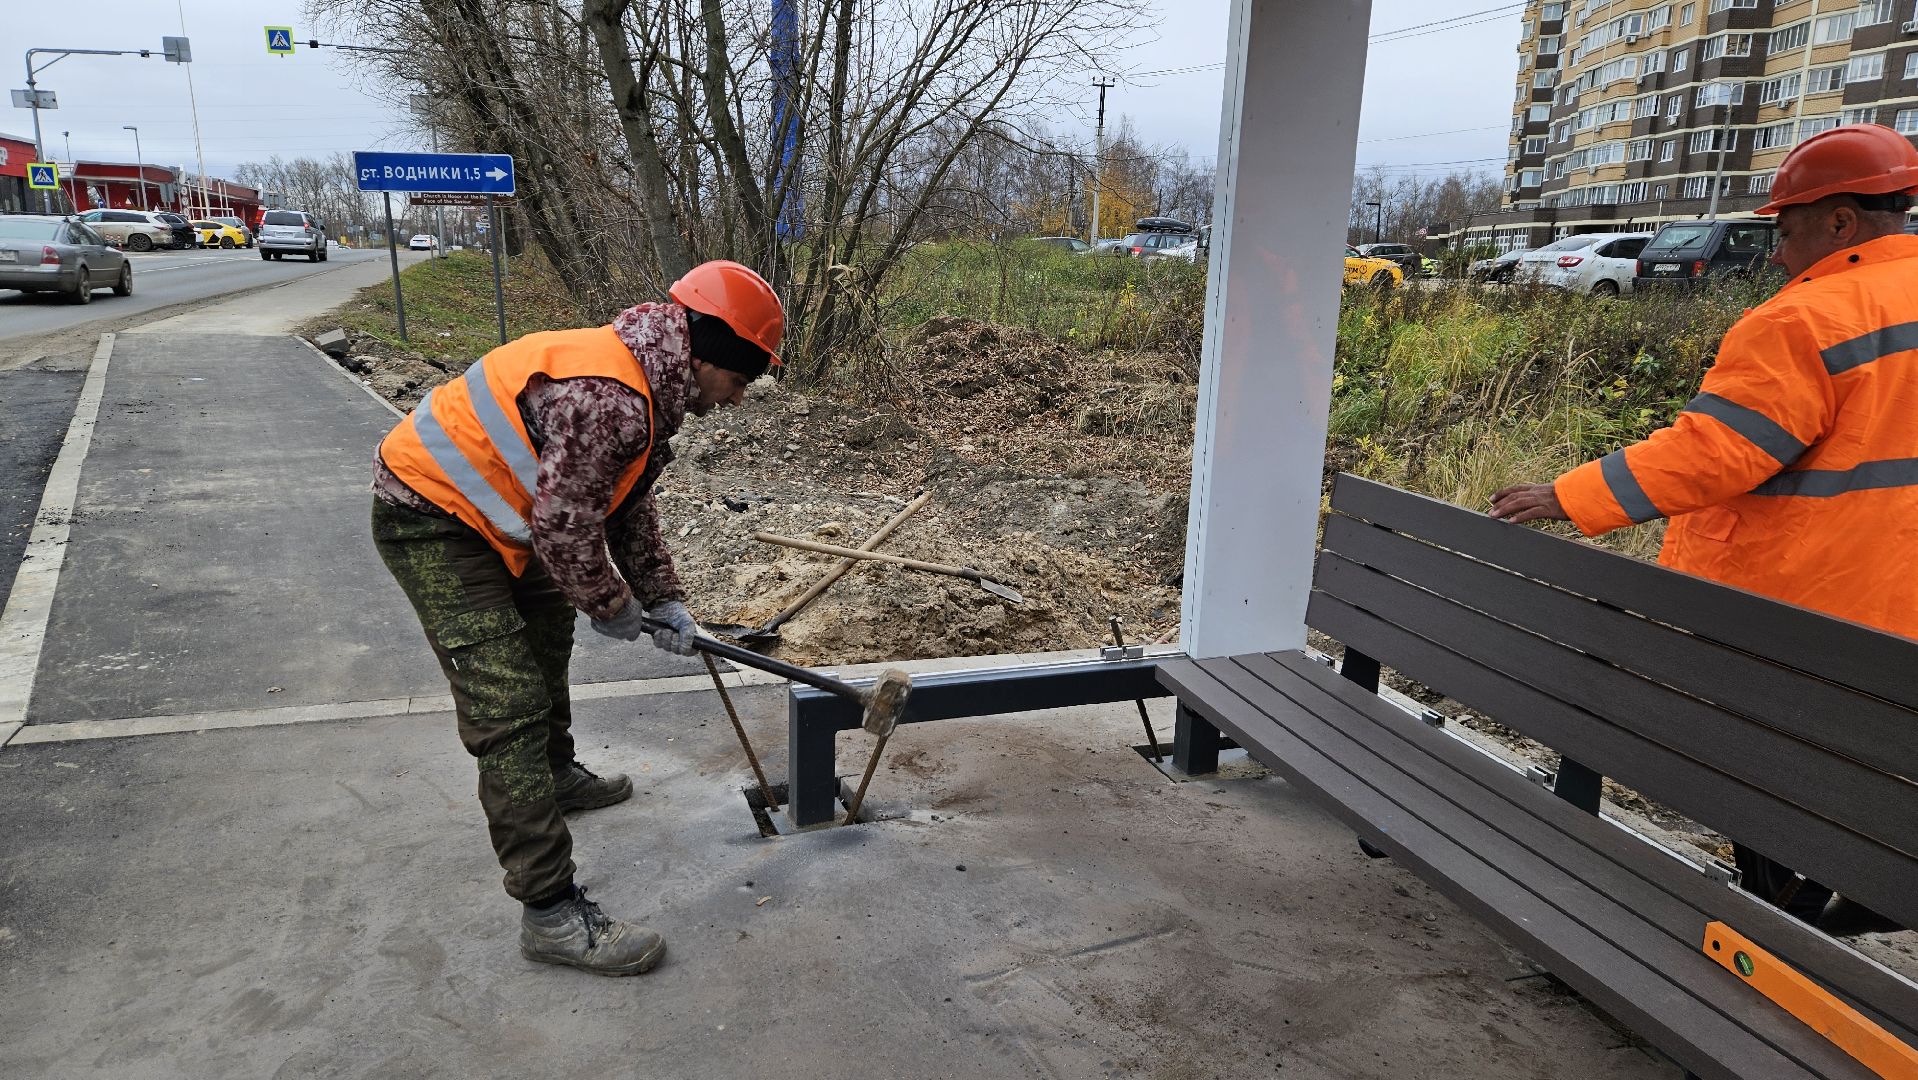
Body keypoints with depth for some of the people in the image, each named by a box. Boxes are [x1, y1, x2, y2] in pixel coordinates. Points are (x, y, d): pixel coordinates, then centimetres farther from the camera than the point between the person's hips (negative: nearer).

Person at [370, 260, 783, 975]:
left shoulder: (649, 393, 4)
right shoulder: (605, 399, -30)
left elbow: (631, 511, 14)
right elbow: (566, 528, -25)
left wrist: (662, 599, 10)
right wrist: (613, 607, -9)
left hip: (487, 513, 11)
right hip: (429, 519, -11)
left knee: (547, 634, 28)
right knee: (509, 708, -13)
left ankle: (554, 776, 53)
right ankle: (551, 914, -8)